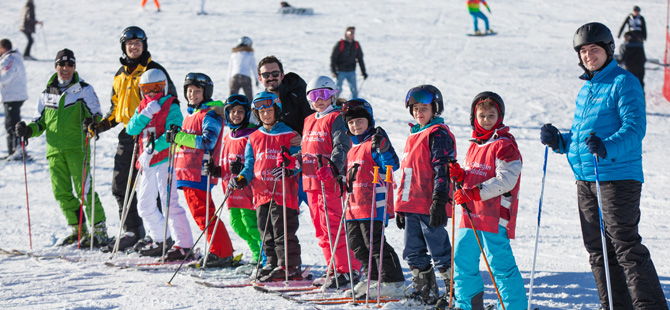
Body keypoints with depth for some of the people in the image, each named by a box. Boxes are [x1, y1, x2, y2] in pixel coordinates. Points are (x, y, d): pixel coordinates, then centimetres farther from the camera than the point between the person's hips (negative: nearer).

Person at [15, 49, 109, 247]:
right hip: (54, 150, 5)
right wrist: (28, 130, 1)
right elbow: (40, 122, 22)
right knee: (61, 193, 4)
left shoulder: (84, 90, 4)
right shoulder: (47, 93, 16)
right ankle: (77, 230, 17)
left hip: (77, 147, -5)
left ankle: (100, 230, -7)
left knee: (84, 190, -12)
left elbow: (96, 115, -1)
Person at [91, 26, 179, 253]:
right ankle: (131, 232, 15)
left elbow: (170, 100, -5)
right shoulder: (121, 74, 18)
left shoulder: (155, 70, -1)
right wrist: (101, 125, 11)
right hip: (128, 134, 7)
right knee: (120, 185, 6)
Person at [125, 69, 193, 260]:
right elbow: (131, 129, 1)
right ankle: (161, 239, 31)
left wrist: (154, 147, -26)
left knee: (169, 203, -15)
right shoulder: (143, 108, 16)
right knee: (144, 206, 15)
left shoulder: (171, 107, -4)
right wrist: (146, 114, -13)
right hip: (146, 164, 8)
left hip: (164, 160, -8)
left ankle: (183, 245, -14)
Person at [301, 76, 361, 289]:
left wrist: (332, 167, -33)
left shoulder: (336, 119, -5)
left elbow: (342, 147, -17)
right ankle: (333, 269, 20)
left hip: (330, 182, -9)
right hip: (311, 182, 9)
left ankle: (348, 270, -7)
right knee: (321, 229, 12)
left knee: (332, 226, -11)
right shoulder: (309, 121, 19)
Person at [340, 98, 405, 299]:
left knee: (375, 243, -9)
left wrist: (383, 149, -36)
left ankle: (393, 282, -4)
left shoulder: (374, 143, -8)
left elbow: (392, 165, -21)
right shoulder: (353, 148, 18)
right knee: (357, 245, 13)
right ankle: (373, 278, 24)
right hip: (355, 206, 9)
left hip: (374, 205, -9)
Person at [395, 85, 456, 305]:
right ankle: (425, 292, 22)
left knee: (440, 252, -5)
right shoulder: (414, 135, 19)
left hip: (430, 207, -9)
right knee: (413, 253, 11)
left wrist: (439, 202, -22)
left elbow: (442, 169, -15)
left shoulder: (438, 134, -8)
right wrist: (400, 207, 23)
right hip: (411, 205, 9)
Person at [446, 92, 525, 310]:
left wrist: (473, 193, -23)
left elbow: (505, 181, -19)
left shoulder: (504, 145, -9)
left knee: (500, 263, -9)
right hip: (472, 215, 9)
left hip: (495, 215, -8)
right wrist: (460, 176, 3)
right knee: (462, 259, 13)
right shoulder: (475, 146, 18)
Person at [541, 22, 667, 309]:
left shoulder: (624, 82, -7)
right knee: (598, 251, 10)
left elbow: (635, 127, -19)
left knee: (625, 246, -11)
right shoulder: (585, 89, 18)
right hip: (585, 179, 8)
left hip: (618, 177, -8)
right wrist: (558, 141, 6)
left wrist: (607, 147, -35)